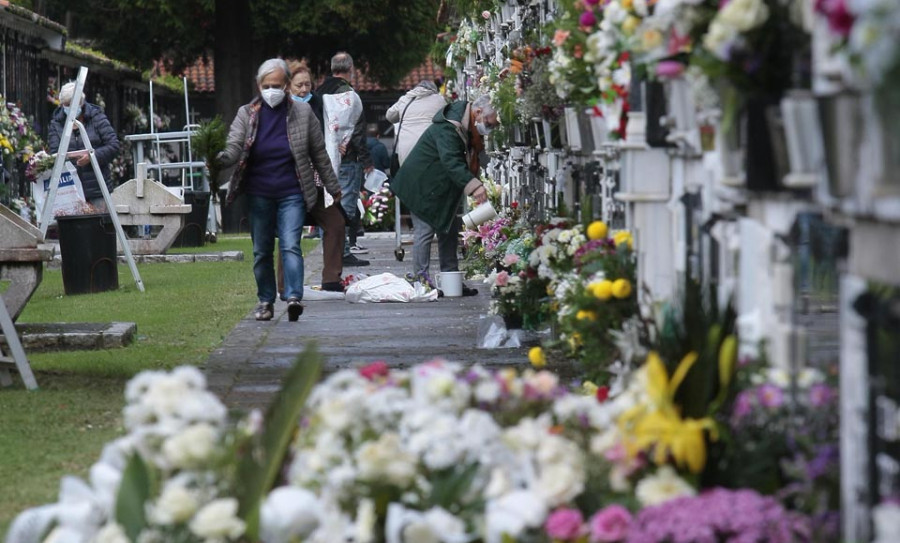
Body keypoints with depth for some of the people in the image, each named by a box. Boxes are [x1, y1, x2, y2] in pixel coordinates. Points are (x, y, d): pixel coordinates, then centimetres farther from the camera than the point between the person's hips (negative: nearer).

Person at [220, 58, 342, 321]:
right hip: (259, 193, 2)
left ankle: (294, 297, -24)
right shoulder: (247, 114, 3)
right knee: (261, 251, 7)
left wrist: (332, 187, 15)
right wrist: (222, 158, -33)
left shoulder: (302, 113, 2)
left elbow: (319, 154, 10)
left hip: (292, 193, -2)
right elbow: (234, 147, -10)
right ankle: (266, 301, 17)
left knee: (290, 246, -15)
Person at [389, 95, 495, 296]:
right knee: (425, 230, -10)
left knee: (450, 229, 11)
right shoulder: (447, 128, -30)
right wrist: (474, 186, -51)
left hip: (442, 187, 10)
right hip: (422, 185, -10)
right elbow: (451, 161, -42)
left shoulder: (467, 126, 2)